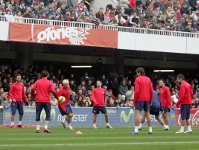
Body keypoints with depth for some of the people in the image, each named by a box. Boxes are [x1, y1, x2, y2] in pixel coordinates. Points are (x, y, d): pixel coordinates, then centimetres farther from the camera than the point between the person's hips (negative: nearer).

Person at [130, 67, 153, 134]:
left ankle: (136, 130, -16)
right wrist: (150, 100, 15)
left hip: (140, 99, -5)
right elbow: (151, 90, 7)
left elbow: (137, 91, -12)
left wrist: (134, 100, -5)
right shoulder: (148, 79, 9)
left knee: (137, 113, -7)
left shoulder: (138, 79, -6)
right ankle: (150, 130, 12)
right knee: (147, 113, 12)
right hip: (147, 99, 5)